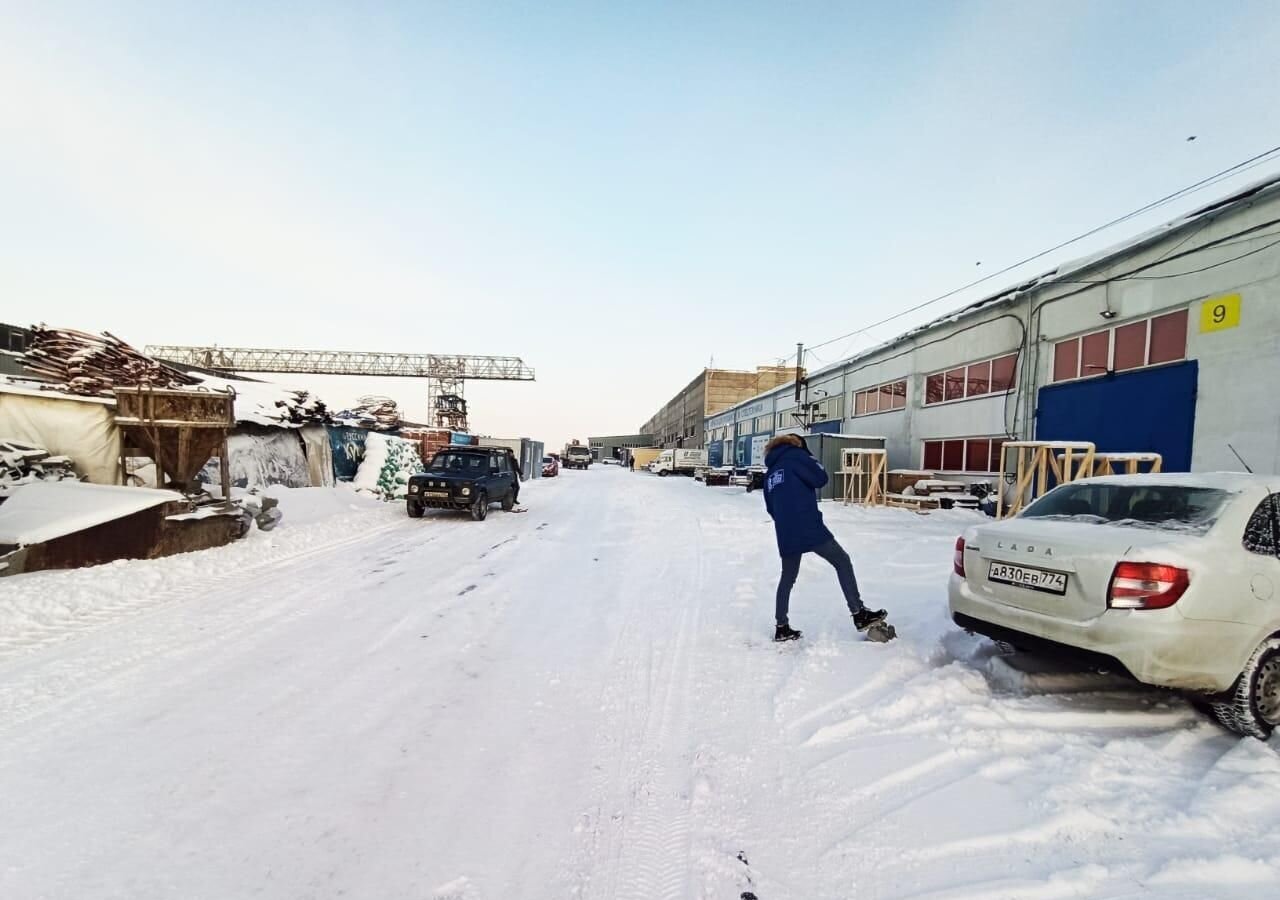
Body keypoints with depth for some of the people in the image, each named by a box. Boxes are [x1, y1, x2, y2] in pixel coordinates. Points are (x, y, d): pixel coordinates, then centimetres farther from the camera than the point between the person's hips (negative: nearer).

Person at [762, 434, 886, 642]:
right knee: (842, 561, 5)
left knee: (788, 578, 15)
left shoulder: (770, 473, 22)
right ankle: (859, 614, 2)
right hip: (808, 527, -6)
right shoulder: (796, 455, 3)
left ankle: (782, 628, 16)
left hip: (785, 533, 7)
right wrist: (812, 461, 15)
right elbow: (820, 478, -3)